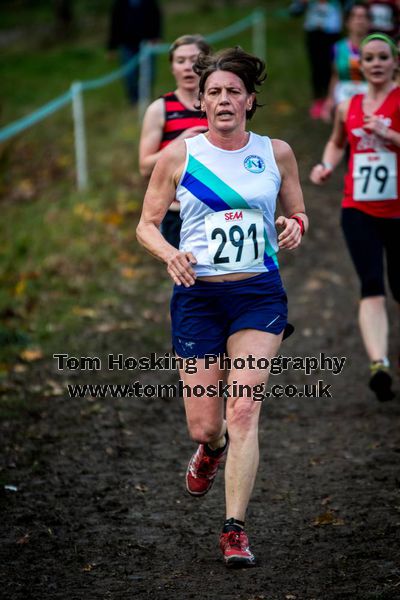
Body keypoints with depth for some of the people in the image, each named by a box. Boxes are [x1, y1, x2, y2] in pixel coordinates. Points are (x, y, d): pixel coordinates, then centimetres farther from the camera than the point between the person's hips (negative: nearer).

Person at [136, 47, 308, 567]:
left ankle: (235, 529, -7)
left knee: (243, 410, -14)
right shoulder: (179, 155, 0)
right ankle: (211, 450, 42)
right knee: (204, 425, 2)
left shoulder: (276, 152, 4)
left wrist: (294, 226, -7)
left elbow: (297, 213, 17)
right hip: (198, 294, 0)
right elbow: (147, 225, 6)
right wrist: (169, 254, -15)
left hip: (260, 294, 0)